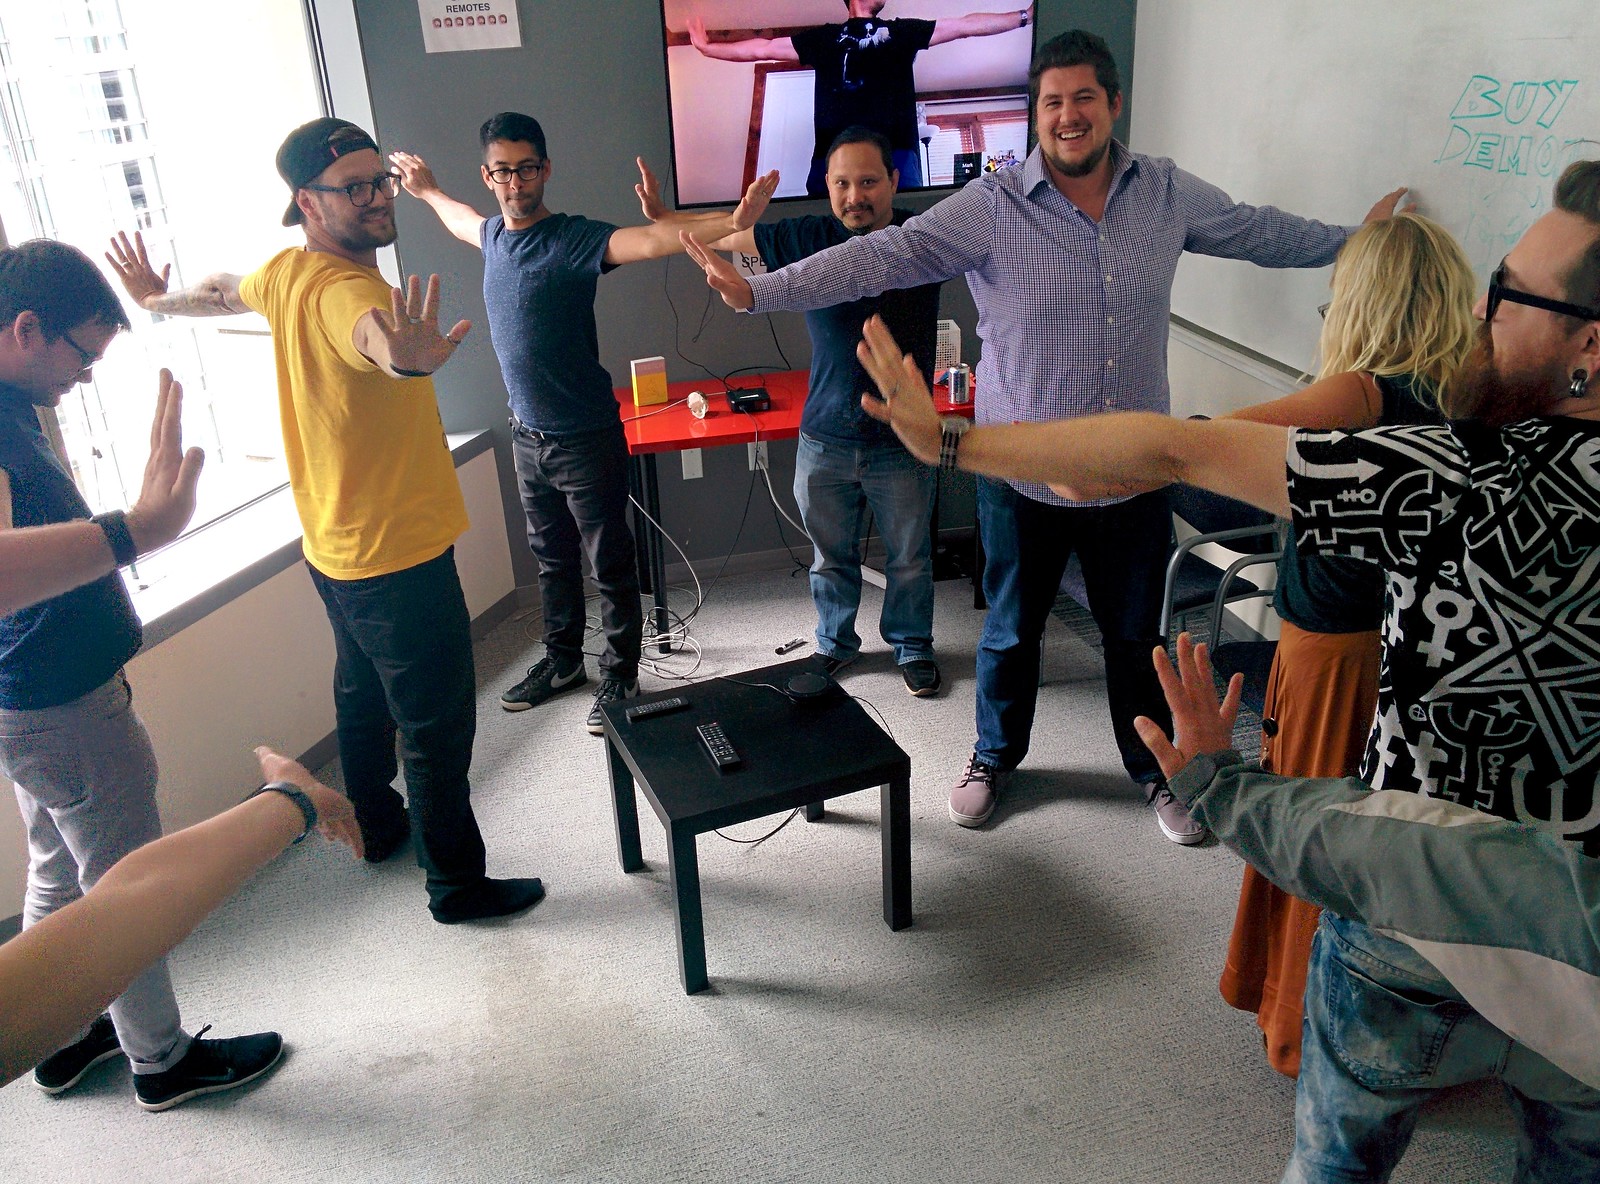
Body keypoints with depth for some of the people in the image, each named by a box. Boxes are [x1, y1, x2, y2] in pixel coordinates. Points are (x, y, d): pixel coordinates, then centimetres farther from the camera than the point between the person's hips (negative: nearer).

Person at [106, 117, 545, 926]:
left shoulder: (286, 271, 2)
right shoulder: (346, 290, -26)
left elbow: (225, 292, 25)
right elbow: (369, 332, -52)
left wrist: (159, 300, 47)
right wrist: (407, 357, -76)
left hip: (336, 547, 10)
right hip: (398, 555, -10)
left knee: (363, 692, 25)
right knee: (437, 721, 1)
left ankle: (376, 825, 45)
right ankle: (457, 884, 13)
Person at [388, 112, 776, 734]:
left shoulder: (574, 238, -16)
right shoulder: (494, 234, 5)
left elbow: (650, 240, -34)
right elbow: (462, 219, 32)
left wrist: (732, 221, -50)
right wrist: (426, 189, 49)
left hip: (585, 438, -7)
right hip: (527, 435, 7)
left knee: (609, 564, 5)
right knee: (551, 556, 20)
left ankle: (620, 675, 19)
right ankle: (562, 659, 36)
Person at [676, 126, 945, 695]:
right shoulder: (810, 238, -2)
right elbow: (727, 236, 3)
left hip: (902, 441, -1)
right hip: (824, 439, 2)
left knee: (909, 558, 13)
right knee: (830, 555, 18)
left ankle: (912, 647, 36)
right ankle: (835, 642, 40)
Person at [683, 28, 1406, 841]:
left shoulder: (1168, 194, 0)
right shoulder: (991, 207, -13)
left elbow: (1260, 231, 16)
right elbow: (884, 256, -22)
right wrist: (758, 291, -31)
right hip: (1023, 474, -2)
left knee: (1135, 634, 18)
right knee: (1011, 631, 16)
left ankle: (1155, 770, 40)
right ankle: (994, 758, 41)